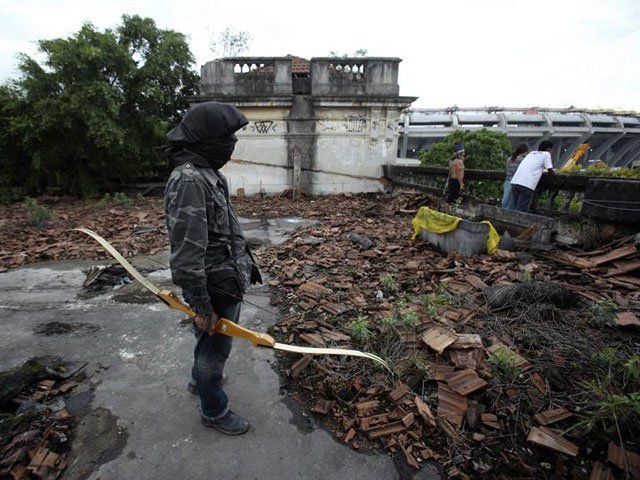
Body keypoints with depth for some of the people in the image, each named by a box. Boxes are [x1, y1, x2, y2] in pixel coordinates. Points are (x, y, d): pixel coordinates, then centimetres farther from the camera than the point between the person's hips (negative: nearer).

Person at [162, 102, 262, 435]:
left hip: (227, 280, 9)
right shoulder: (189, 181, -25)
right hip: (216, 289, -9)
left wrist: (242, 263, 21)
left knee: (211, 344, 29)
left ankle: (202, 378, 55)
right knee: (214, 349, 12)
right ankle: (214, 411, 36)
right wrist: (203, 307, -20)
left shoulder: (206, 173, 7)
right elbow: (187, 255, -27)